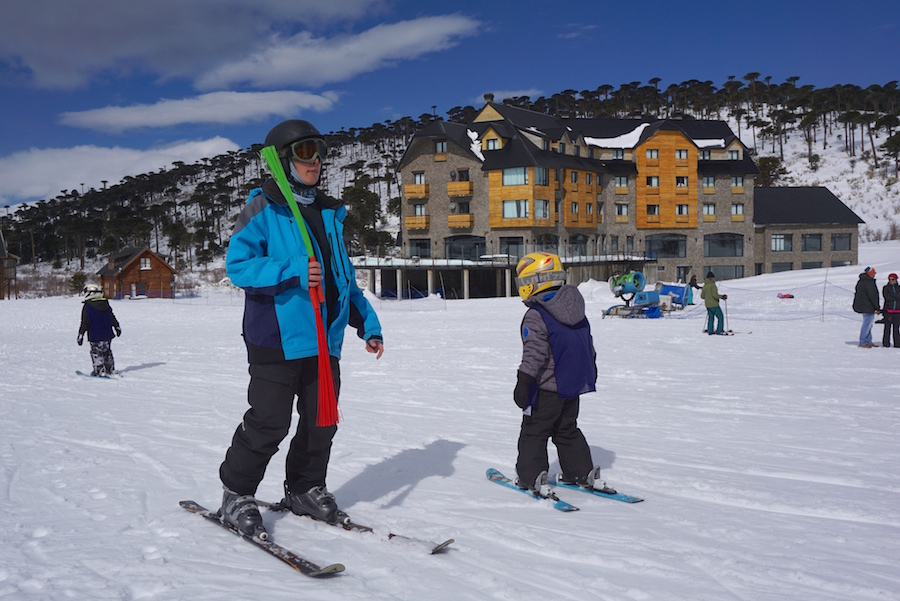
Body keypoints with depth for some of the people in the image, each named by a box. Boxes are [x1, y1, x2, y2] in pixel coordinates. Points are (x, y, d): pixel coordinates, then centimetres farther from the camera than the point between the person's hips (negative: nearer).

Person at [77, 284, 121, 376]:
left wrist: (80, 335, -6)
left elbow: (84, 323, -11)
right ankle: (111, 370, 19)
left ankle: (100, 371, -1)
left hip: (95, 336, -6)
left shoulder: (87, 306, -10)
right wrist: (117, 327, 26)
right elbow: (112, 318, 14)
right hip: (107, 334, 6)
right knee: (107, 352, 15)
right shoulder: (106, 304, 6)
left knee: (96, 353, 3)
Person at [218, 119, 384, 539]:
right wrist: (292, 271, -23)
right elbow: (237, 264, -11)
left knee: (322, 420, 10)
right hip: (276, 336, -6)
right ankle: (236, 495, 16)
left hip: (325, 339, 7)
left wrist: (368, 324, 15)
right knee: (269, 423, -3)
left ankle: (304, 489, 30)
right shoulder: (264, 208, -3)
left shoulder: (329, 213, 17)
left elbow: (345, 278, 22)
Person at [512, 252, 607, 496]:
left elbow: (534, 352, -24)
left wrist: (523, 382, -23)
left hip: (547, 388, -7)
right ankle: (584, 473, 22)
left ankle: (532, 478, 3)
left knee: (533, 432, 5)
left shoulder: (536, 316, -17)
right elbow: (588, 345, 18)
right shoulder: (577, 312, 8)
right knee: (568, 430, 20)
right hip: (574, 384, 8)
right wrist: (591, 371, 31)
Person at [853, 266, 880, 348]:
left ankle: (868, 341, 23)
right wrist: (877, 307, -13)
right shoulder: (869, 282, -18)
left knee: (869, 323, 18)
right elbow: (873, 296, -19)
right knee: (867, 324, -6)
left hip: (862, 306, 10)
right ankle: (862, 343, -3)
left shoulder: (861, 281, 13)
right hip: (868, 307, -10)